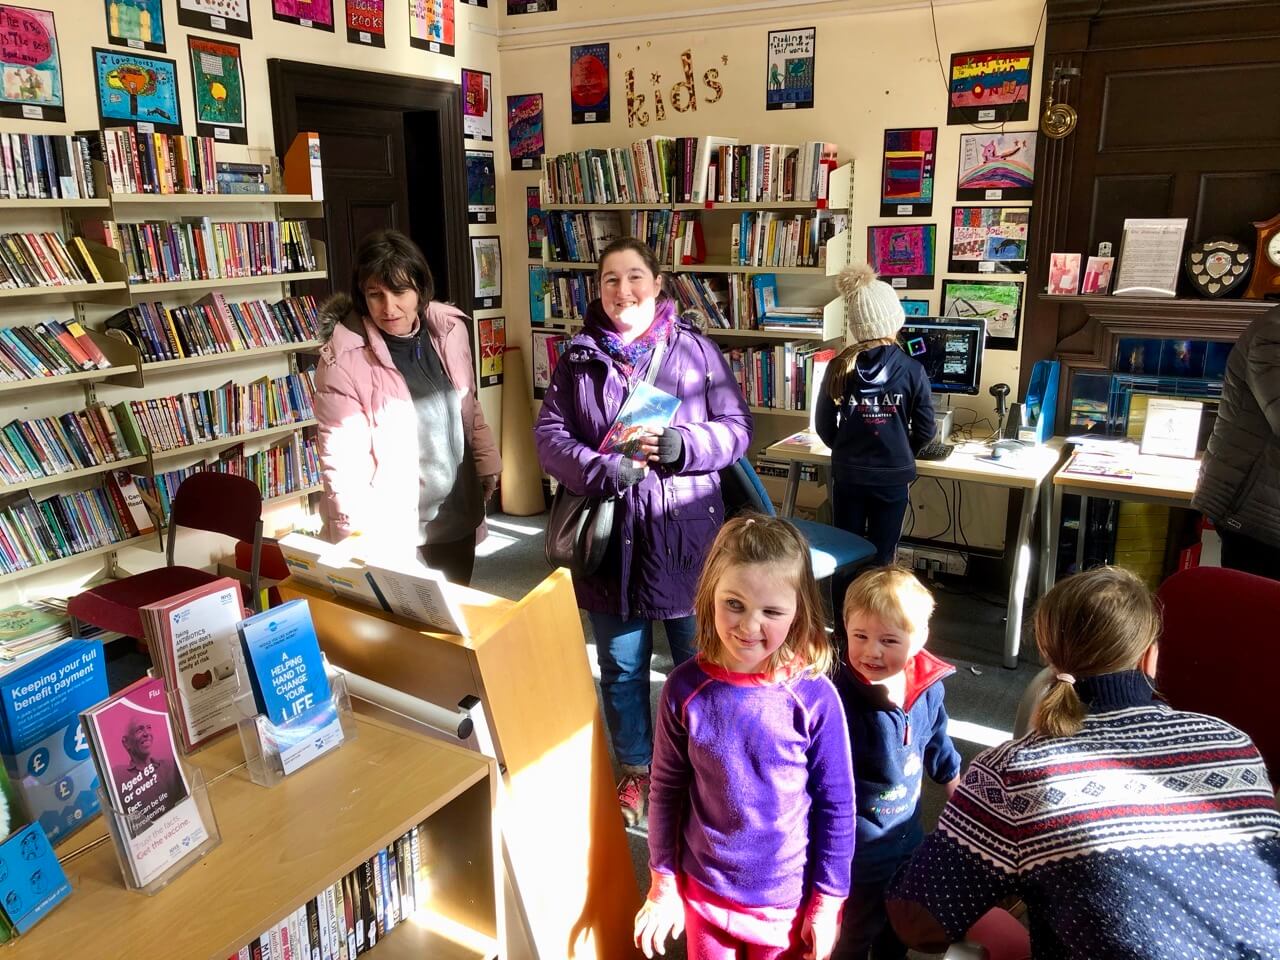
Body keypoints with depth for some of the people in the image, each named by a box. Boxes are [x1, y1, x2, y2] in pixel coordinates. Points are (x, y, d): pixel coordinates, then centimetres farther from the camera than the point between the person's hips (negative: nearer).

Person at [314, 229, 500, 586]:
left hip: (456, 514, 5)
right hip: (392, 529, -5)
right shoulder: (344, 360, -18)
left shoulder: (449, 328, -3)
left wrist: (487, 462, 15)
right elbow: (344, 463, -18)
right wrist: (359, 542, -23)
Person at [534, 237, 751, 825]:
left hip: (687, 533, -1)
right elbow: (549, 436, -2)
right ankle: (635, 770, 37)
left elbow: (737, 428, -3)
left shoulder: (696, 350, -1)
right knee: (621, 665, 15)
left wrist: (683, 445, -22)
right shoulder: (578, 358, 3)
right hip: (612, 533, 1)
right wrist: (602, 471, -20)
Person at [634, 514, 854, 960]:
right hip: (702, 890, 1)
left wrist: (828, 900, -3)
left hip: (786, 899, -1)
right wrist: (662, 881, 2)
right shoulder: (685, 688, -16)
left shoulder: (815, 697, -20)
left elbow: (836, 805, -9)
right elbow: (666, 788, -4)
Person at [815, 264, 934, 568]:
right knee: (881, 558, 10)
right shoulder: (912, 370, -10)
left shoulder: (839, 367, -7)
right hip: (893, 476, -1)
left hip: (847, 474, 1)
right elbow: (925, 430, -4)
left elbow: (824, 425, -1)